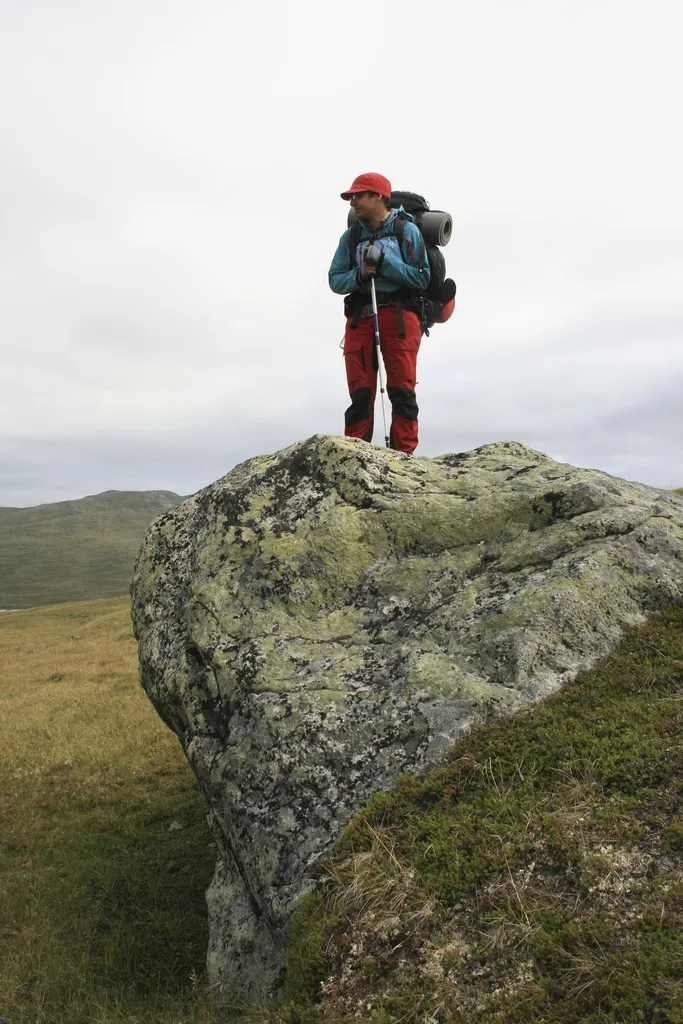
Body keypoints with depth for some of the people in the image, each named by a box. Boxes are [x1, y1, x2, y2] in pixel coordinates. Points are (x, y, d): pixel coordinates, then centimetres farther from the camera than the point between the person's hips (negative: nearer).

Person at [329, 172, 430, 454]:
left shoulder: (407, 230, 5)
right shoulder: (350, 237, 15)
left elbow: (422, 277, -3)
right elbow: (335, 280, 9)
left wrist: (384, 262, -12)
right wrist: (360, 275, -11)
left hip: (399, 316, -3)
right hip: (360, 317, 3)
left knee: (402, 391, -6)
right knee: (360, 393, -1)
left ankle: (404, 455, -3)